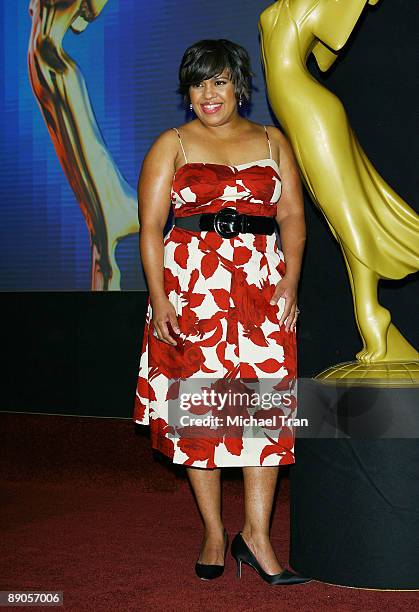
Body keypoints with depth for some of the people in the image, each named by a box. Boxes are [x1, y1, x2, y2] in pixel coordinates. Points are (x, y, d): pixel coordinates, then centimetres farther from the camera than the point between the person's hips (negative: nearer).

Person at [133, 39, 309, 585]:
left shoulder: (272, 142, 15)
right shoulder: (172, 146, 9)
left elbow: (292, 216, 8)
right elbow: (150, 227, 1)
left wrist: (290, 280, -6)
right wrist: (159, 299, -9)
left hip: (262, 287, 1)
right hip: (190, 287, -1)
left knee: (267, 403, -5)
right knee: (198, 402, 0)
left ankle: (256, 535, 3)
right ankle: (214, 534, 11)